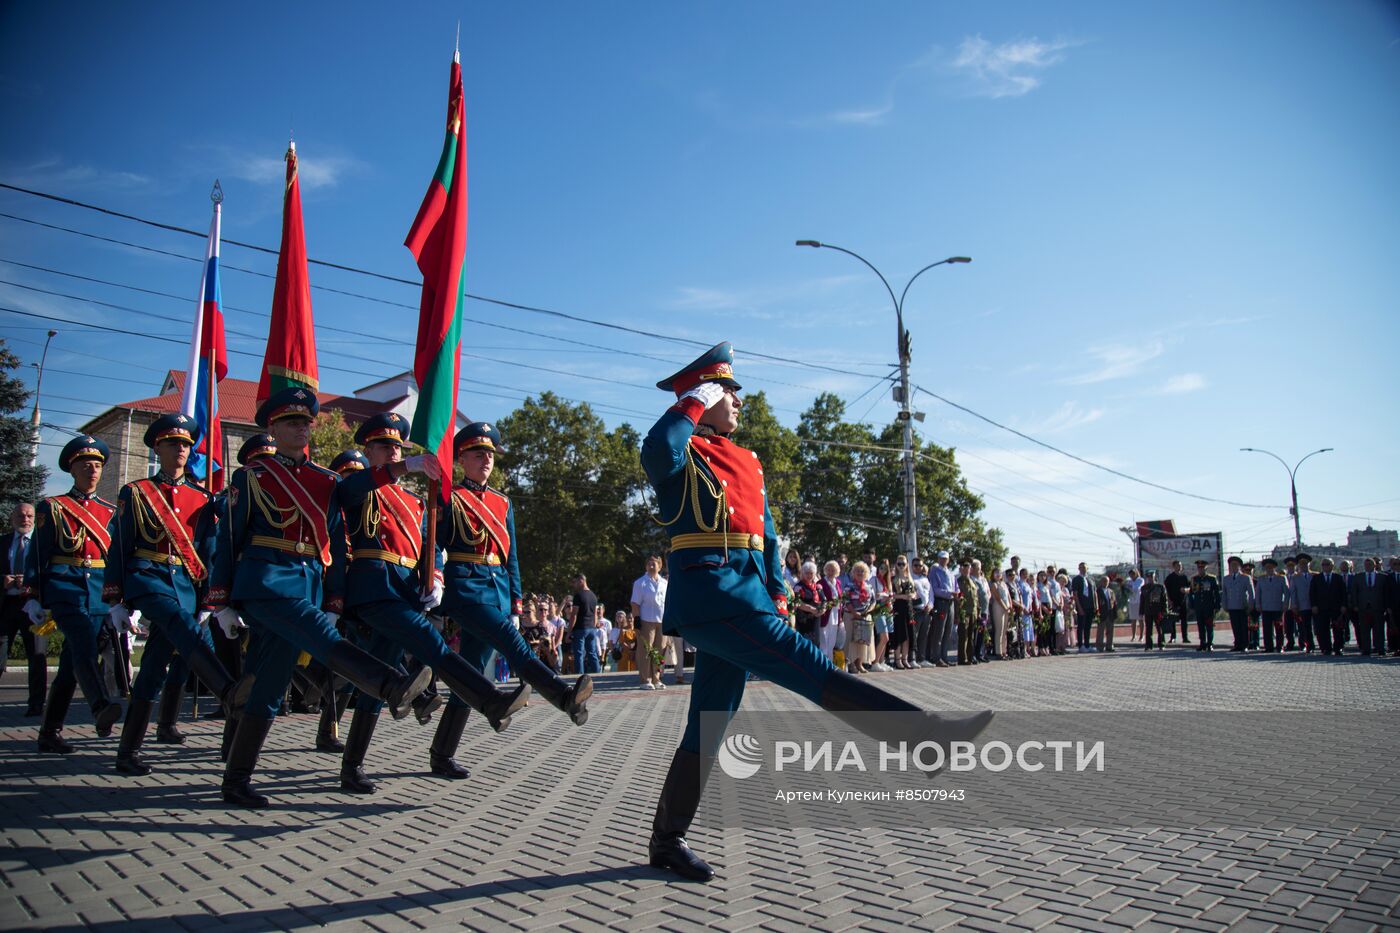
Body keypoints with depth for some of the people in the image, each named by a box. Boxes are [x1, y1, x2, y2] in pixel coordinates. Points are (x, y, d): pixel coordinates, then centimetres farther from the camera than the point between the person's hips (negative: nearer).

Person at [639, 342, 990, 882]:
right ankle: (923, 735, -17)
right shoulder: (682, 454, 1)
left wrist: (777, 599, 15)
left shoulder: (747, 462, 23)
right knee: (809, 666, -15)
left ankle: (666, 840, 19)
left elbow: (766, 535, 24)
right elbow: (656, 452, -26)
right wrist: (696, 402, -11)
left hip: (744, 592, 9)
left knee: (709, 723, 10)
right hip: (709, 591, -9)